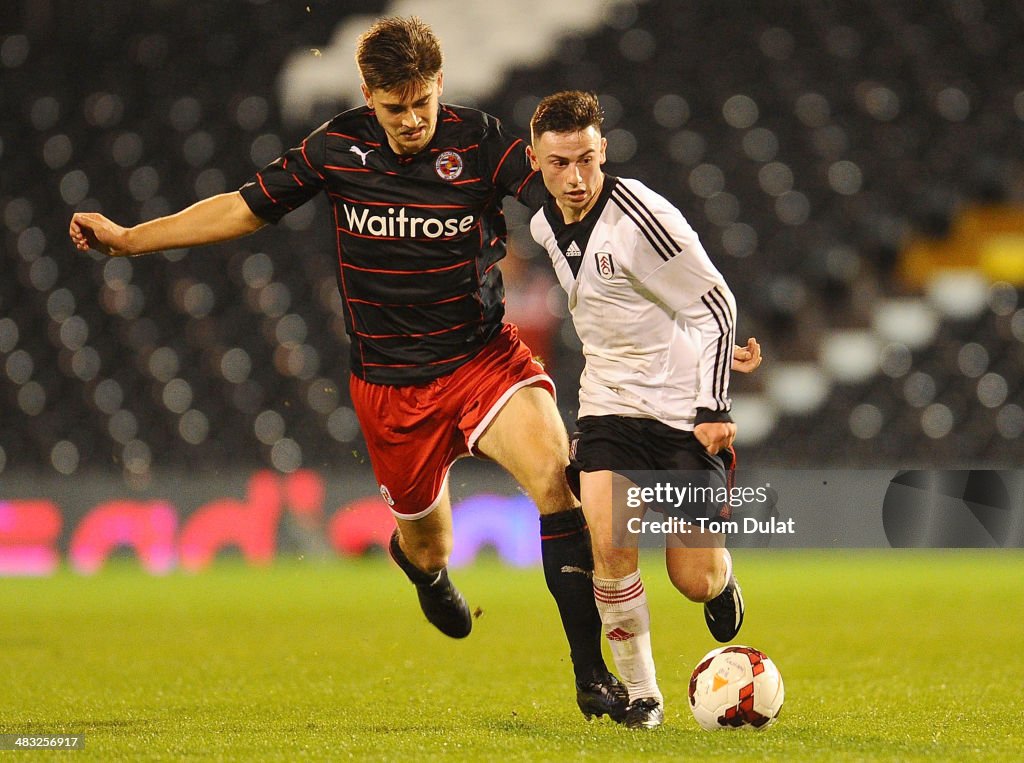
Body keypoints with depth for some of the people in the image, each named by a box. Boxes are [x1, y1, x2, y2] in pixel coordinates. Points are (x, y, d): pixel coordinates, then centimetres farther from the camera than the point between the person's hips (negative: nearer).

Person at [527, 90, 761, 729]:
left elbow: (714, 304, -12)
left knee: (694, 578, -4)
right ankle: (641, 693, -4)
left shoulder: (642, 218, -19)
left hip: (686, 410, -5)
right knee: (608, 544, -19)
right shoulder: (546, 227, 3)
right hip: (609, 407, 5)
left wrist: (713, 404, -16)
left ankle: (721, 577, 35)